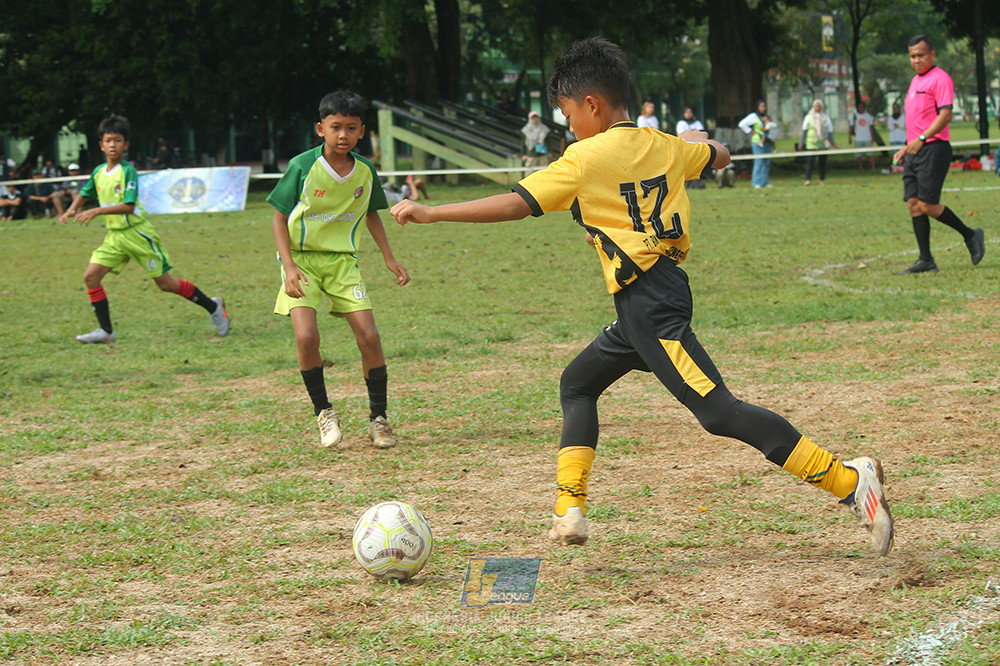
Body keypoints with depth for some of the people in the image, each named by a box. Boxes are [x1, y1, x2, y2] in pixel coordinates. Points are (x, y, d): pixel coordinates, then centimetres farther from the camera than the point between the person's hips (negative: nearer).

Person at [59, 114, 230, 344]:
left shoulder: (128, 171, -15)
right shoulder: (98, 172, 6)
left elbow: (128, 206, -24)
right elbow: (84, 193, 25)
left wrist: (96, 211, -30)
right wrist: (71, 210, 6)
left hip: (137, 232, -7)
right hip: (114, 236, 7)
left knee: (165, 282, -2)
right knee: (91, 276, -7)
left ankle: (213, 307, 16)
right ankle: (106, 331, 0)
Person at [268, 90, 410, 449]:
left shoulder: (365, 172, -2)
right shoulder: (302, 167, -13)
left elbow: (371, 215, 16)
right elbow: (280, 218, -6)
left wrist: (390, 258, 9)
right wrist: (289, 266, -16)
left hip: (342, 259, 3)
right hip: (302, 258, -3)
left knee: (369, 337, -7)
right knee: (307, 336, -21)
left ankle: (378, 419, 8)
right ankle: (323, 412, 0)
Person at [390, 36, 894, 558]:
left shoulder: (585, 159, -10)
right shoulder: (663, 146, 12)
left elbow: (516, 204, -12)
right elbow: (719, 156, 31)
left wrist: (431, 213, -5)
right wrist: (696, 142, 54)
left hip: (649, 305, -10)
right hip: (661, 295, 10)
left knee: (717, 410, -14)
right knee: (577, 383, 22)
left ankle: (848, 480, -20)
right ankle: (569, 510, 14)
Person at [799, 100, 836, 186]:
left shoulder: (826, 118, 11)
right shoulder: (808, 117, 7)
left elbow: (830, 130, 13)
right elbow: (804, 130, 7)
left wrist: (832, 142, 7)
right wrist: (802, 142, 3)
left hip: (823, 143, 2)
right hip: (811, 144, -2)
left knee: (823, 162, 2)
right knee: (810, 161, -12)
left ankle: (822, 180, 8)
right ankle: (808, 179, -13)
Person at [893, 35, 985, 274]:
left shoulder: (940, 79, -9)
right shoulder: (916, 80, 20)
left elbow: (945, 114, -19)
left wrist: (921, 139, -25)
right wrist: (906, 148, 24)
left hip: (933, 148, -9)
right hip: (915, 150, 9)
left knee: (928, 205, -12)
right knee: (913, 203, 1)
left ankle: (970, 235, 7)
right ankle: (926, 260, 2)